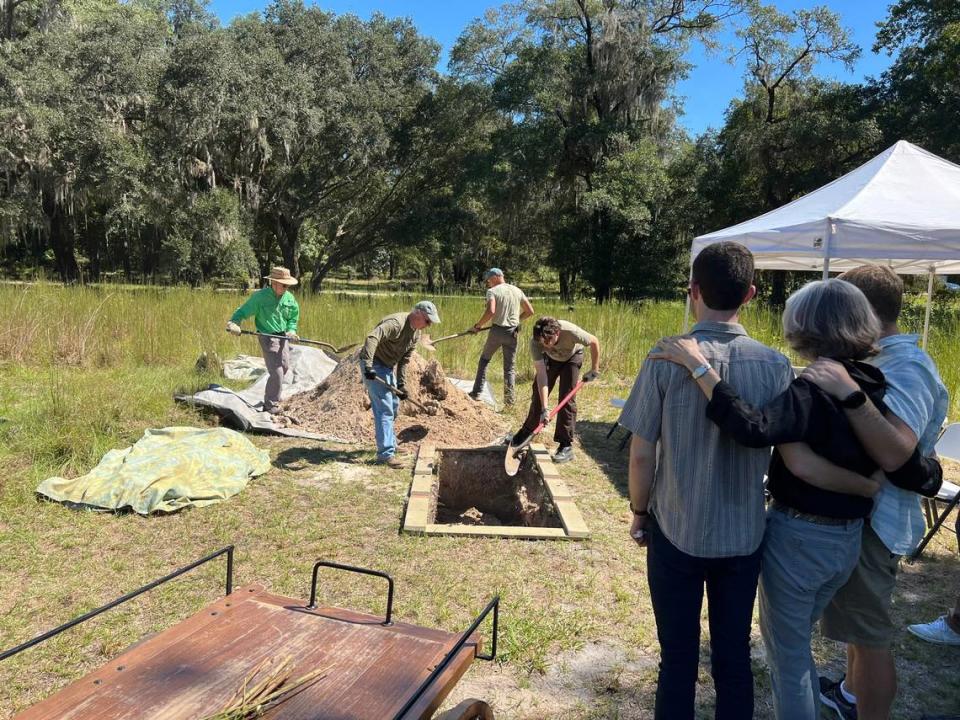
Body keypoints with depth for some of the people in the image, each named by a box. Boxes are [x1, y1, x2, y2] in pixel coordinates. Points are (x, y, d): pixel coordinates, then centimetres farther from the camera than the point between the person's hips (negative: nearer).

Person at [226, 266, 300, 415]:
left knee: (285, 366, 14)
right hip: (268, 337, -7)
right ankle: (271, 405, 2)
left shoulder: (289, 298, 2)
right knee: (276, 371, -11)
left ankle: (271, 397, 36)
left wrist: (291, 330, 0)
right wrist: (233, 322, -26)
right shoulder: (260, 296, -14)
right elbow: (243, 311, -9)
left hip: (283, 337, 7)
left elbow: (294, 317, 16)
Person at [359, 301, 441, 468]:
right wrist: (368, 366, -45)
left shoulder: (416, 334, 4)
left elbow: (404, 360, 8)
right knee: (384, 408, -13)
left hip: (388, 367, 10)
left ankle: (389, 443, 38)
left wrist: (401, 384, 2)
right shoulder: (396, 323, -25)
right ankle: (386, 453, -11)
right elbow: (372, 338, -39)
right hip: (374, 365, -10)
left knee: (393, 406, 20)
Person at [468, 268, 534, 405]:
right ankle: (509, 399, 4)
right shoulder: (517, 291, 8)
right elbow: (530, 311, 9)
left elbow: (490, 311, -23)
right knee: (510, 367, 10)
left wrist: (477, 325, -12)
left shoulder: (493, 291, -7)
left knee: (484, 359, 16)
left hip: (497, 330, -3)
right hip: (512, 332, 3)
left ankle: (477, 392, 13)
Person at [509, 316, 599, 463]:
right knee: (538, 394, 3)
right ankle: (527, 431, 24)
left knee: (567, 399, -10)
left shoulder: (570, 331, -43)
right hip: (550, 358, 2)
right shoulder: (535, 342, -37)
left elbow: (594, 342, -23)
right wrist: (544, 408, -41)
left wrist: (594, 370, -14)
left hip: (572, 357, -2)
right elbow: (541, 374, -37)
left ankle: (566, 446, -5)